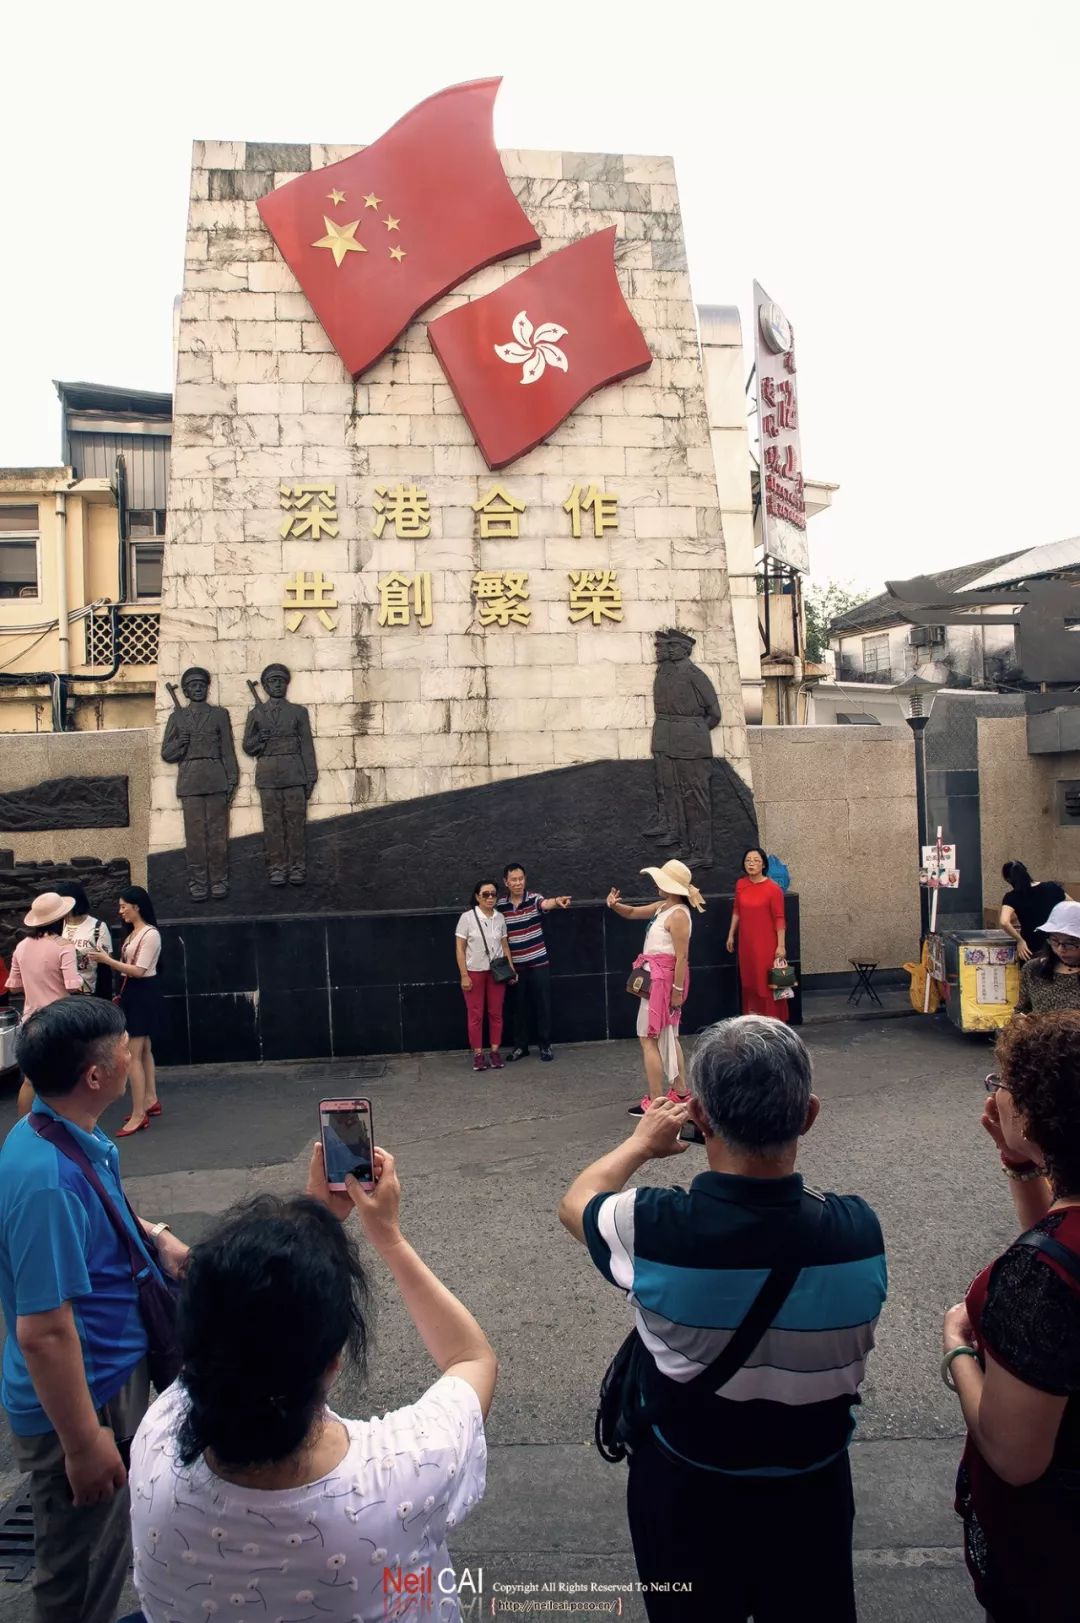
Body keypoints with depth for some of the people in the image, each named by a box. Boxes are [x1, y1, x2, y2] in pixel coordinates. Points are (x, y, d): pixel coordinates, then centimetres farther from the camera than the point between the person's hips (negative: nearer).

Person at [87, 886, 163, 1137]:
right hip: (133, 994, 10)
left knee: (134, 1055, -10)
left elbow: (139, 971, -21)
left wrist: (107, 960, -21)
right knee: (144, 1050, 16)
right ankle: (151, 1101, 25)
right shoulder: (133, 933, 14)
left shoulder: (150, 934, -16)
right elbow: (126, 967, 10)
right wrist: (106, 960, -3)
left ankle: (138, 1115, -9)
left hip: (144, 995, -10)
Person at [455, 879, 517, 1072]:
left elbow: (505, 946, 10)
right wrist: (464, 976, -11)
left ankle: (495, 1052, 15)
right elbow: (459, 948, -7)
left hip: (496, 972, 3)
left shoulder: (500, 918, 3)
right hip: (474, 972, -3)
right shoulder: (467, 917, -8)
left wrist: (511, 969, 4)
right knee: (475, 1015, 2)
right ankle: (478, 1054, 9)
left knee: (496, 1013, 6)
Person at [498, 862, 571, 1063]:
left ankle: (545, 1045, 14)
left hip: (538, 962, -2)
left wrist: (557, 901, -55)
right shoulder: (500, 905, 1)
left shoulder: (534, 898, -8)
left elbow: (545, 904, -32)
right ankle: (520, 1046, 21)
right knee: (518, 1006, 9)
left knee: (542, 1004, 3)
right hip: (515, 965, 2)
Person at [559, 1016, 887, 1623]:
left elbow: (576, 1201, -6)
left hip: (685, 1491, -1)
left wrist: (642, 1144, 11)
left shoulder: (652, 1230, -30)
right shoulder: (860, 1230, -25)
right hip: (813, 1488, 1)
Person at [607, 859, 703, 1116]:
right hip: (656, 977, 10)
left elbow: (682, 956, -22)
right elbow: (632, 913, 19)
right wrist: (615, 905, -3)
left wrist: (678, 989, -22)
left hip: (663, 979, -10)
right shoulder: (662, 907, 9)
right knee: (668, 1035, 17)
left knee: (648, 1037, -5)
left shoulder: (678, 915, -20)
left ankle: (654, 1101, -1)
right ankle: (680, 1091, 27)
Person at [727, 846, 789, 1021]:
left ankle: (772, 1018, 6)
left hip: (766, 943, -5)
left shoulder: (772, 888, -12)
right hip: (746, 942, 6)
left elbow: (779, 918, -12)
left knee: (768, 981, -2)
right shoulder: (740, 884, 4)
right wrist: (731, 935, 15)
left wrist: (781, 945, -14)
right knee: (749, 980, 12)